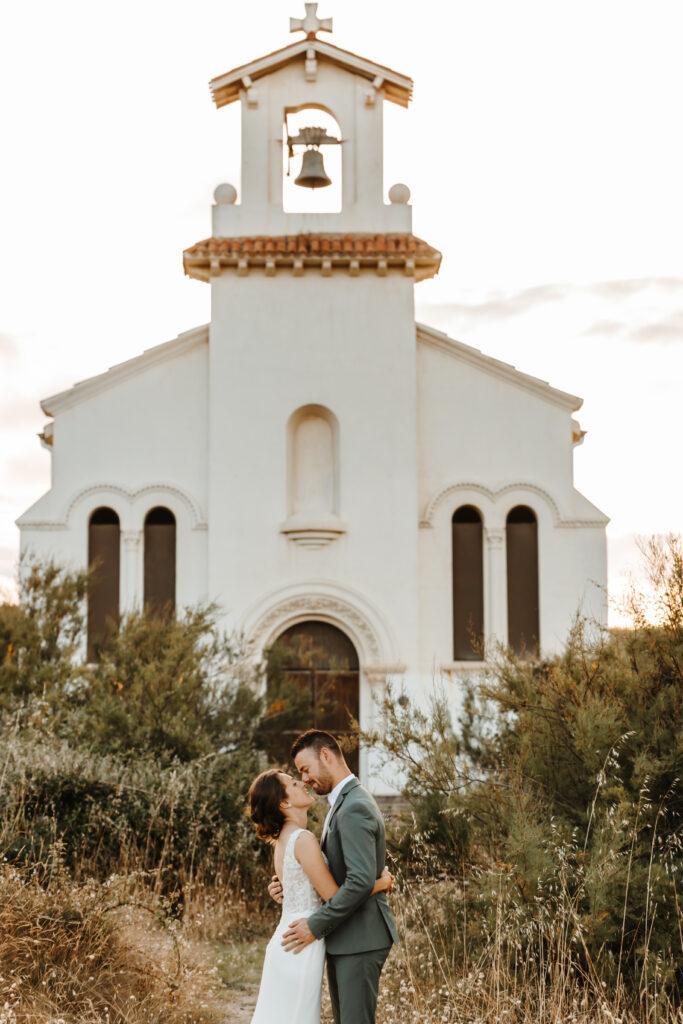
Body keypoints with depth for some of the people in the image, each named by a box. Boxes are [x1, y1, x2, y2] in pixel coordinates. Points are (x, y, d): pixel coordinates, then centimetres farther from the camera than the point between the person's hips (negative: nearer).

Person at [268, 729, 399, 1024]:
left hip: (360, 939, -10)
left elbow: (361, 880, -26)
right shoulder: (345, 802, 16)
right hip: (344, 938, 10)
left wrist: (316, 925, -19)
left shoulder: (354, 807, -18)